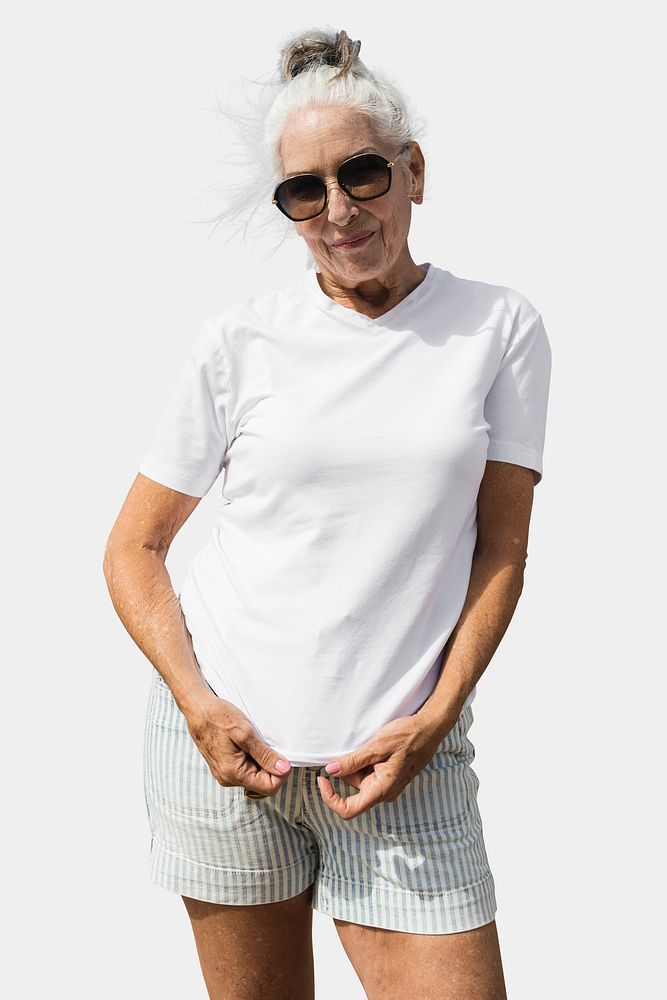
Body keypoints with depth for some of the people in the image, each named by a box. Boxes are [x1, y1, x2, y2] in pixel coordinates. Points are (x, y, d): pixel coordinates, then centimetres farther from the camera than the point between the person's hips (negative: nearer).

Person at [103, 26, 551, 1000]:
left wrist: (436, 718, -10)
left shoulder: (500, 328, 2)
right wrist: (200, 708, -8)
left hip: (401, 757, 0)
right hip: (226, 739, 0)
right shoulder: (241, 341, 1)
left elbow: (501, 546, 2)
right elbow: (132, 548, 5)